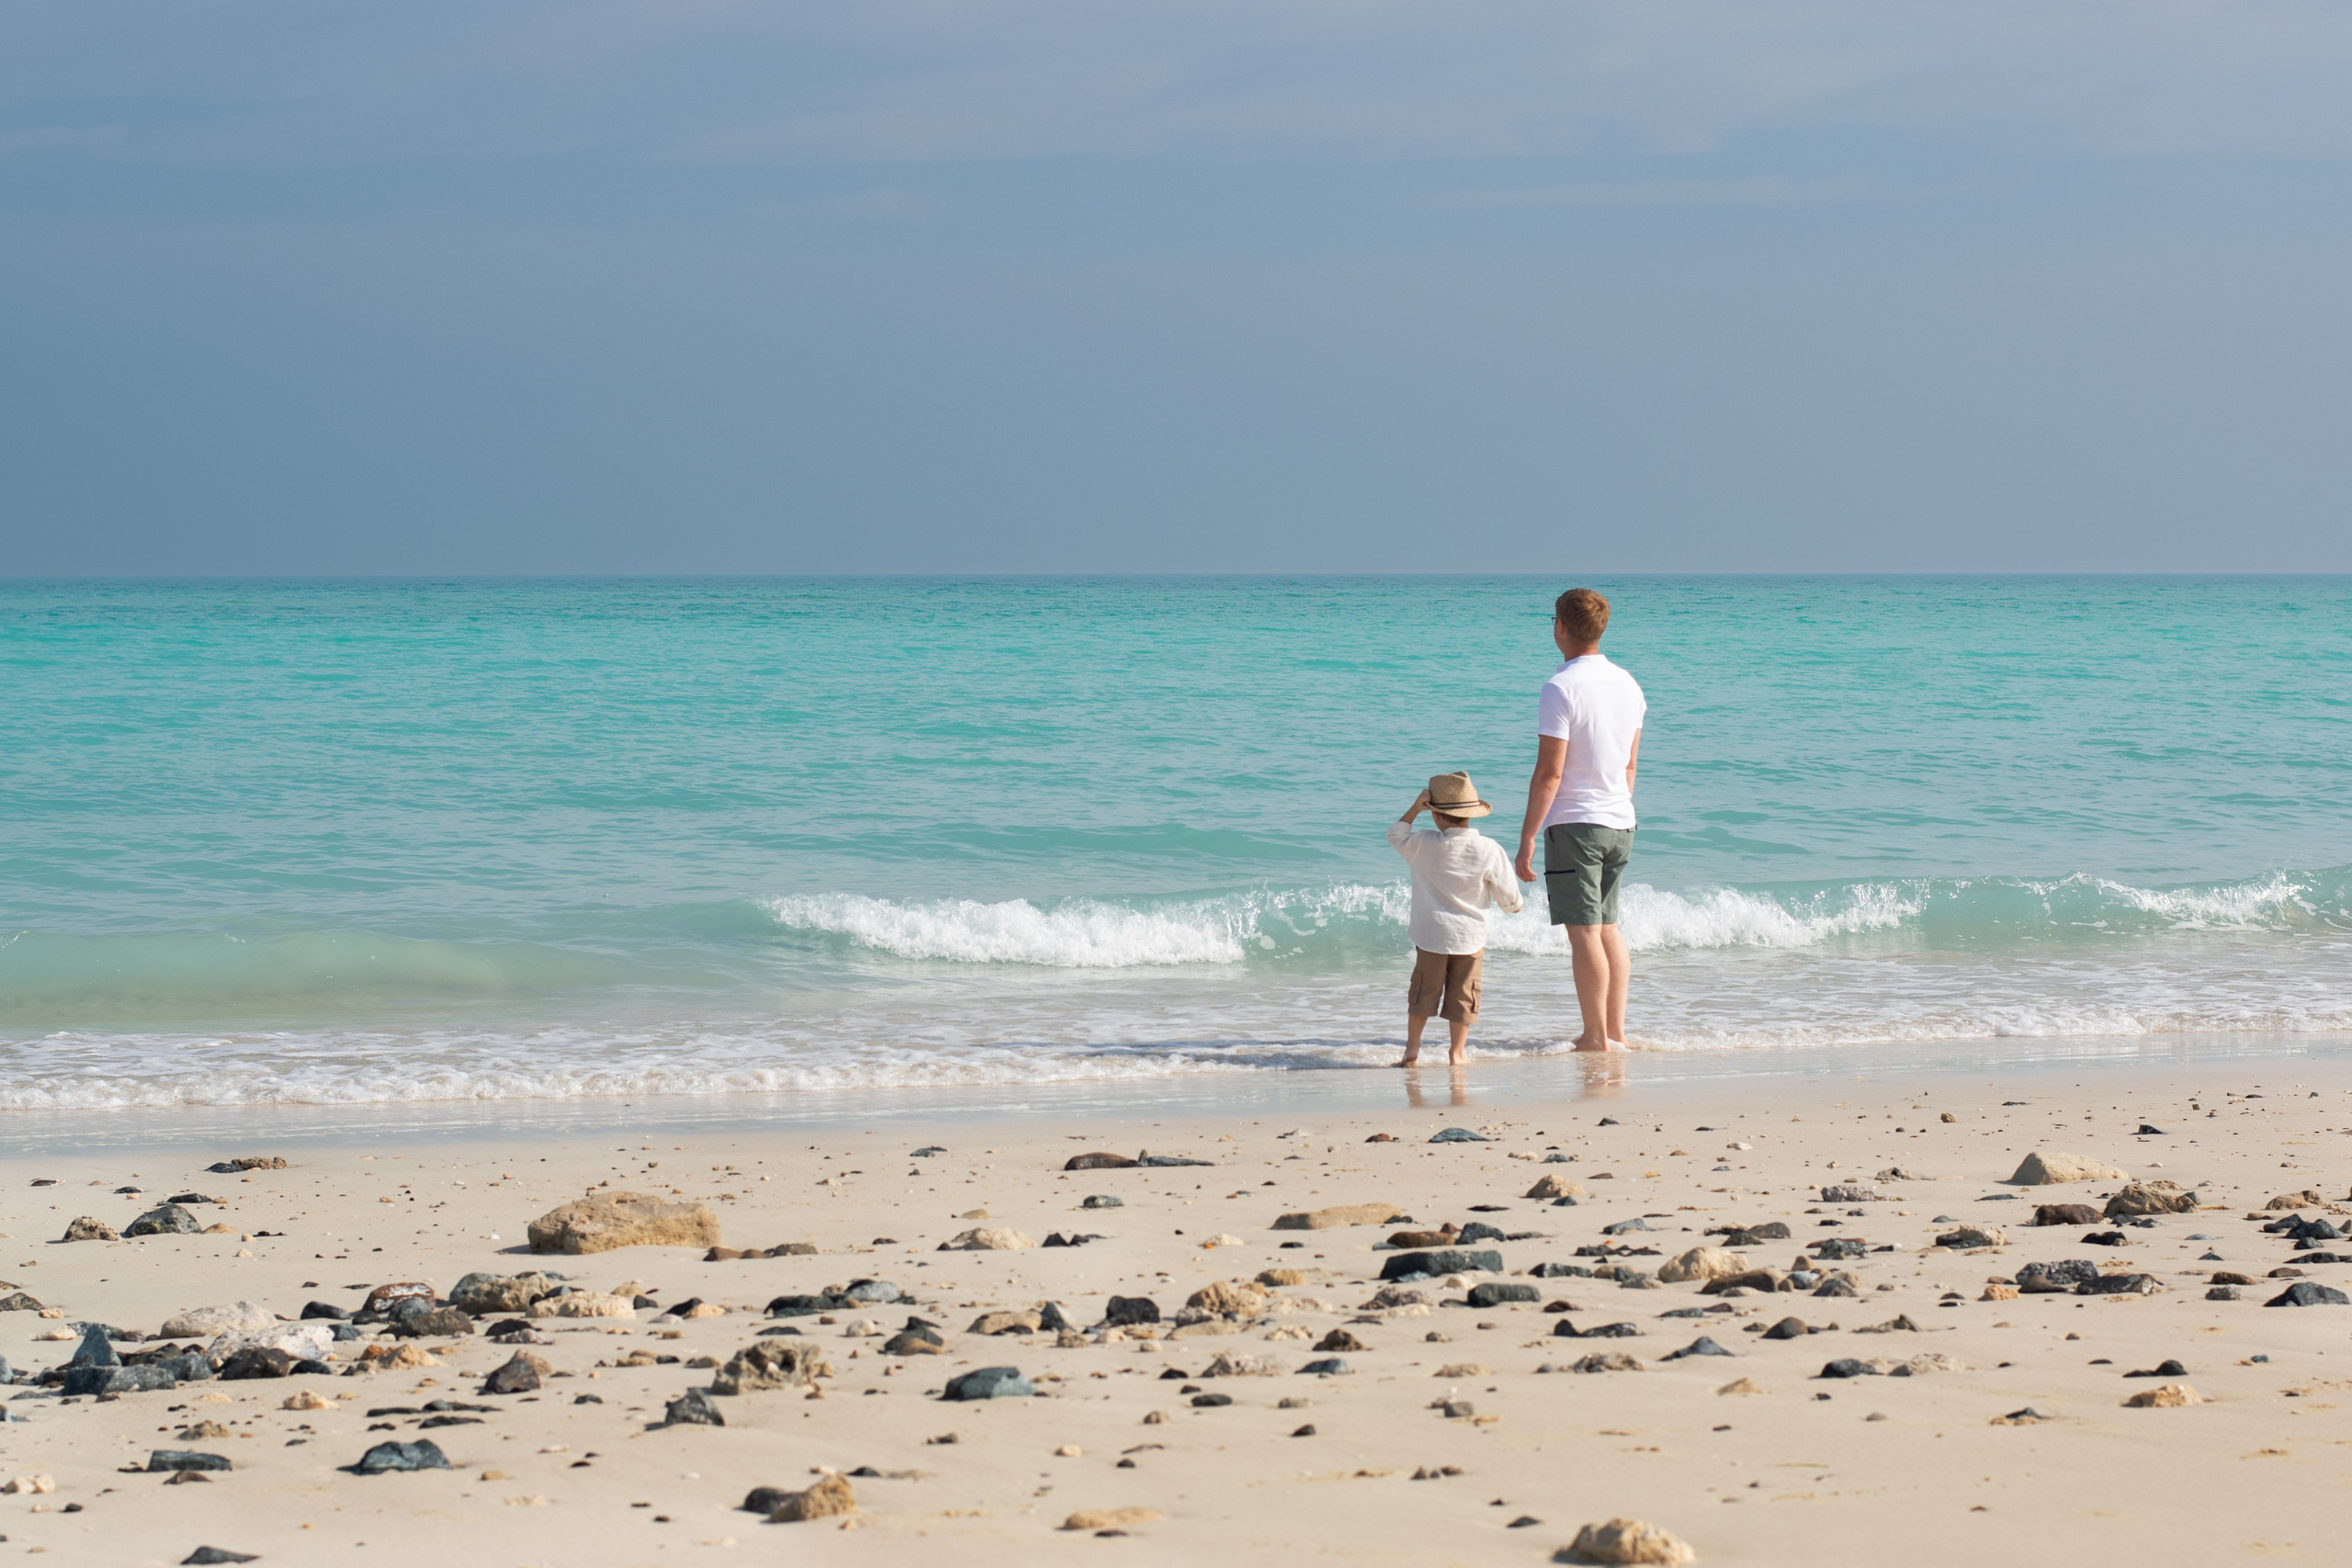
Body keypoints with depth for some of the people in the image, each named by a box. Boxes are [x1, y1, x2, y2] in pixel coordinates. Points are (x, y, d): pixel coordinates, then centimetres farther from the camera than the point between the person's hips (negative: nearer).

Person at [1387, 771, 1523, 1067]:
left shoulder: (1423, 845, -11)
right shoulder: (1489, 850, -11)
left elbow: (1396, 833, 11)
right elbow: (1509, 898, -4)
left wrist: (1415, 808, 8)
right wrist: (1512, 906, 19)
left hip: (1431, 934, 0)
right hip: (1470, 936, 0)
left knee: (1423, 991, 13)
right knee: (1463, 995, 9)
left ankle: (1412, 1046, 13)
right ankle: (1457, 1051, 10)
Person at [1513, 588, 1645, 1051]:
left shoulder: (1562, 688, -15)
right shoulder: (1627, 684, 8)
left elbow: (1549, 773, -17)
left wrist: (1527, 838, -13)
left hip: (1573, 823, -7)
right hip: (1620, 823, 7)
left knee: (1584, 932, -3)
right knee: (1607, 927, 16)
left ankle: (1596, 1038, -2)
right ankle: (1616, 1031, 16)